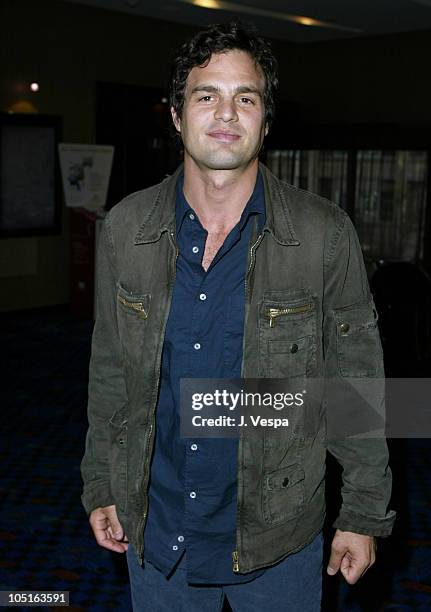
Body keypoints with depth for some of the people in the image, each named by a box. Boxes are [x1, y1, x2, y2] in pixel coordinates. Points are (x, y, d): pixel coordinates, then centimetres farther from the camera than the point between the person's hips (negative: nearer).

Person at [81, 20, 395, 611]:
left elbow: (356, 383, -6)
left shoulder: (325, 235, -13)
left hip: (279, 536, -2)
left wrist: (365, 513, -3)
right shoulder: (125, 229, -5)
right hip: (155, 529, 2)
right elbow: (109, 370, 4)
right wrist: (100, 487, 7)